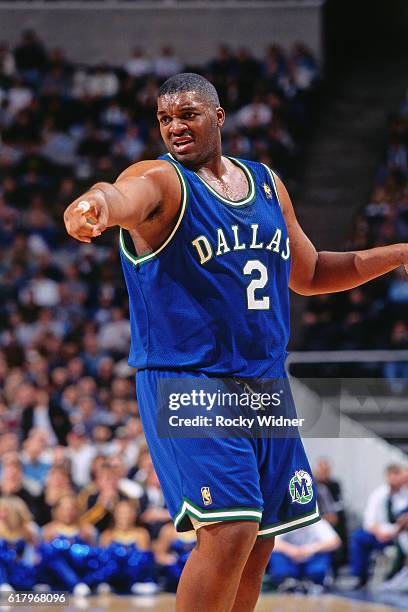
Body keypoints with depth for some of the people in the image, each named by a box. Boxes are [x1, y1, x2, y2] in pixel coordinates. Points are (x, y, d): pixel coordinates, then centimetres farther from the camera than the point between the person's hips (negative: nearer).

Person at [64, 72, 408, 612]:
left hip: (266, 385, 7)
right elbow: (125, 196, -34)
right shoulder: (161, 180, -9)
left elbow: (307, 274, 25)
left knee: (259, 545, 11)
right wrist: (95, 205, -59)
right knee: (230, 532, -20)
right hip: (186, 382, -7)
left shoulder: (267, 183, 12)